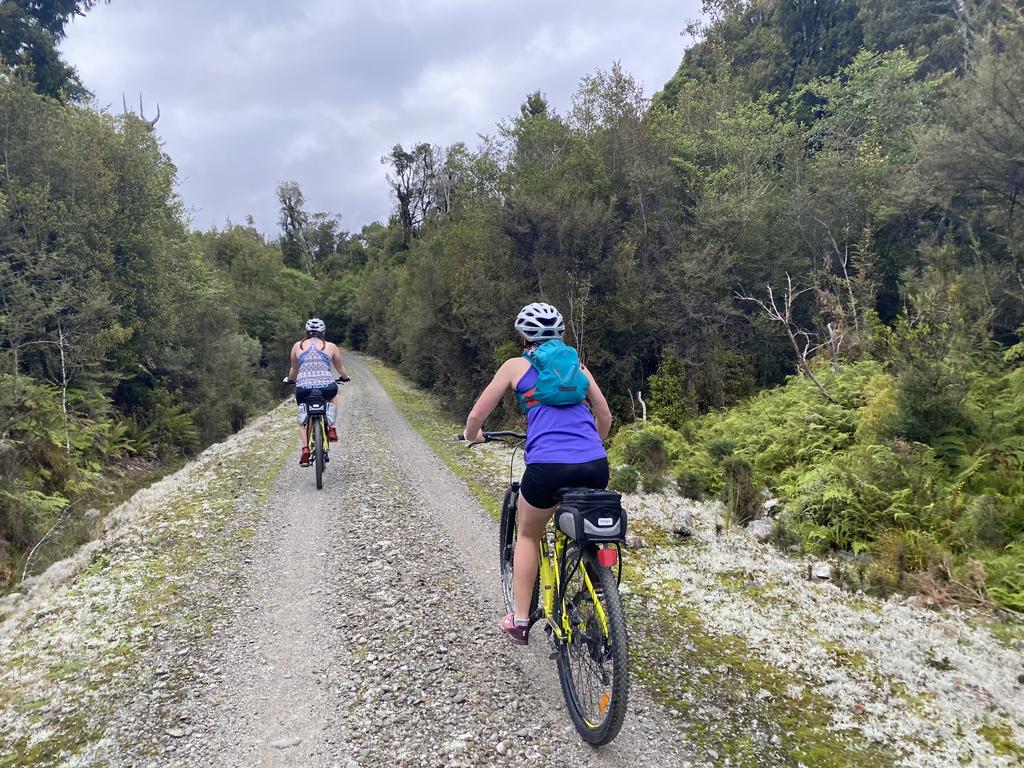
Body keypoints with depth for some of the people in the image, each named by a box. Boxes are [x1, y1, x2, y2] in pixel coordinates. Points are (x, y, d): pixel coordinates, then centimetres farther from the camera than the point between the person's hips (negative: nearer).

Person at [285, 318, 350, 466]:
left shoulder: (297, 346, 13)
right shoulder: (330, 346, 11)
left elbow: (294, 369, 27)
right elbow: (340, 368, 24)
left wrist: (289, 379, 48)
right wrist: (345, 377, 46)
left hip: (303, 389, 1)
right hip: (327, 387, 0)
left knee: (302, 419, 25)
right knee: (333, 396, 36)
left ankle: (305, 449, 6)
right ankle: (331, 428, 19)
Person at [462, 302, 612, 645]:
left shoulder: (516, 365, 13)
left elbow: (477, 415, 14)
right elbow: (605, 416, 26)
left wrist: (472, 436, 36)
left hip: (548, 466, -3)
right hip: (596, 466, 3)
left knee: (528, 536, 23)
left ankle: (520, 621, 25)